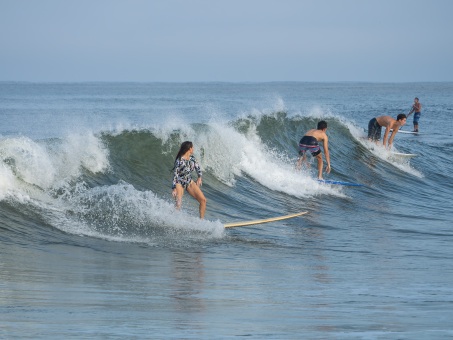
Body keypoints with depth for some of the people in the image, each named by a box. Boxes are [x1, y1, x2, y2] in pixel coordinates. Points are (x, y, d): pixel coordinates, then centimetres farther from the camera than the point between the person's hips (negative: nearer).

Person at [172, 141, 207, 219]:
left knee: (203, 200, 1)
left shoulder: (192, 158, -5)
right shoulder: (179, 161, -26)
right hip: (180, 183, -7)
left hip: (189, 182, 7)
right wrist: (174, 189, -27)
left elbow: (197, 167, 14)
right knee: (178, 205, -23)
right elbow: (175, 175, -24)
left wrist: (199, 178, 9)